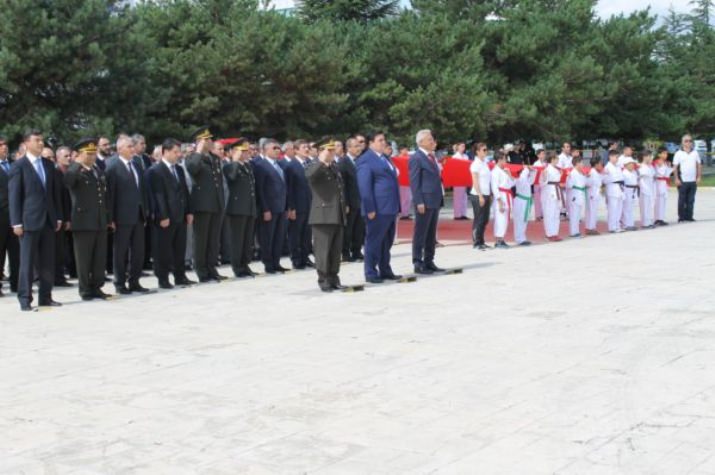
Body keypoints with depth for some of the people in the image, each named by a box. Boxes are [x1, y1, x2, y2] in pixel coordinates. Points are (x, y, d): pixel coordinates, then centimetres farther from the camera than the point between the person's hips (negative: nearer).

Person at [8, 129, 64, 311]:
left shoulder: (48, 164, 12)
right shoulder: (19, 166, -5)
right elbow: (14, 196, -7)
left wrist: (58, 217, 9)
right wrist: (16, 223, -12)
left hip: (48, 220, 5)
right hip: (29, 220, -5)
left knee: (47, 262, 7)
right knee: (27, 262, -1)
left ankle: (45, 297, 15)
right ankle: (25, 299, 4)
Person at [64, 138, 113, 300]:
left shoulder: (98, 170, 16)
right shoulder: (75, 171, -6)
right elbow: (66, 182, -30)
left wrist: (109, 218, 17)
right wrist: (78, 165, -30)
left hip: (100, 222, 6)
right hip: (83, 221, -6)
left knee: (100, 258, 9)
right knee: (84, 258, 1)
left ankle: (96, 287, 17)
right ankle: (85, 290, 7)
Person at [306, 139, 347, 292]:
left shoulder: (335, 166, 19)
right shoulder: (314, 167, -5)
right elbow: (309, 175, -30)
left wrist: (344, 205, 23)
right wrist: (322, 162, -30)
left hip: (338, 216, 7)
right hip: (323, 215, -7)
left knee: (336, 250, 9)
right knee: (323, 249, -4)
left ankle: (334, 278, 16)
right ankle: (323, 280, 2)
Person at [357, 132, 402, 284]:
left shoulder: (384, 158, 18)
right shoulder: (365, 160, -9)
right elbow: (364, 186, -15)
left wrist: (397, 207, 17)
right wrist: (370, 209, -19)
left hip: (390, 208, 9)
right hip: (378, 209, -9)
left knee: (387, 242, 14)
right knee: (374, 241, -1)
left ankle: (385, 271, 22)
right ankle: (371, 273, 6)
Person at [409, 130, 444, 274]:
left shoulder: (432, 157, 16)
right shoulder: (416, 158, -8)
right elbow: (414, 182, -13)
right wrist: (419, 202, -18)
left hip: (435, 201, 8)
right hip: (424, 201, -8)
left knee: (431, 234, 12)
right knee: (420, 234, -3)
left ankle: (429, 262, 18)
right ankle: (418, 263, 2)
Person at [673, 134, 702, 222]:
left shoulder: (695, 153, 10)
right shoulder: (679, 153, -1)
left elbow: (699, 165, 12)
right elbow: (675, 167, -4)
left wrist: (699, 177, 3)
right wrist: (676, 179, -11)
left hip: (693, 181, 4)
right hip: (682, 181, -4)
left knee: (691, 200, 5)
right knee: (682, 200, 0)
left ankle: (689, 217, 10)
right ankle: (681, 217, 5)